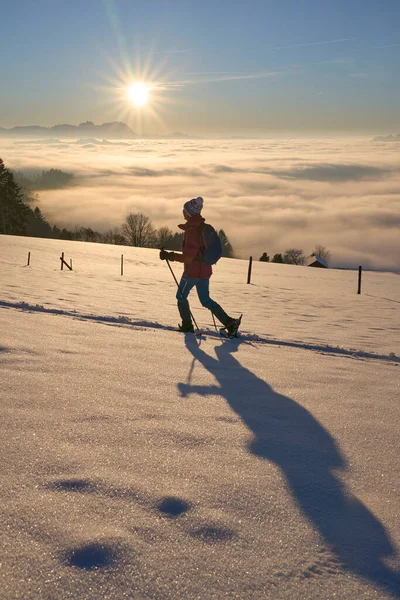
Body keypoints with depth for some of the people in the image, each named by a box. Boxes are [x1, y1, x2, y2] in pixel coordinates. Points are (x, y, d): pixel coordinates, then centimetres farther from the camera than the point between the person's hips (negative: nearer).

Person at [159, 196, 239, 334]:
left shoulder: (192, 230, -20)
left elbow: (188, 256, -24)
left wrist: (169, 256, -22)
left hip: (193, 271, -8)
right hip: (205, 270, 8)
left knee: (181, 296, 14)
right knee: (206, 300, 15)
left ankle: (187, 325, 19)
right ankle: (229, 322, 6)